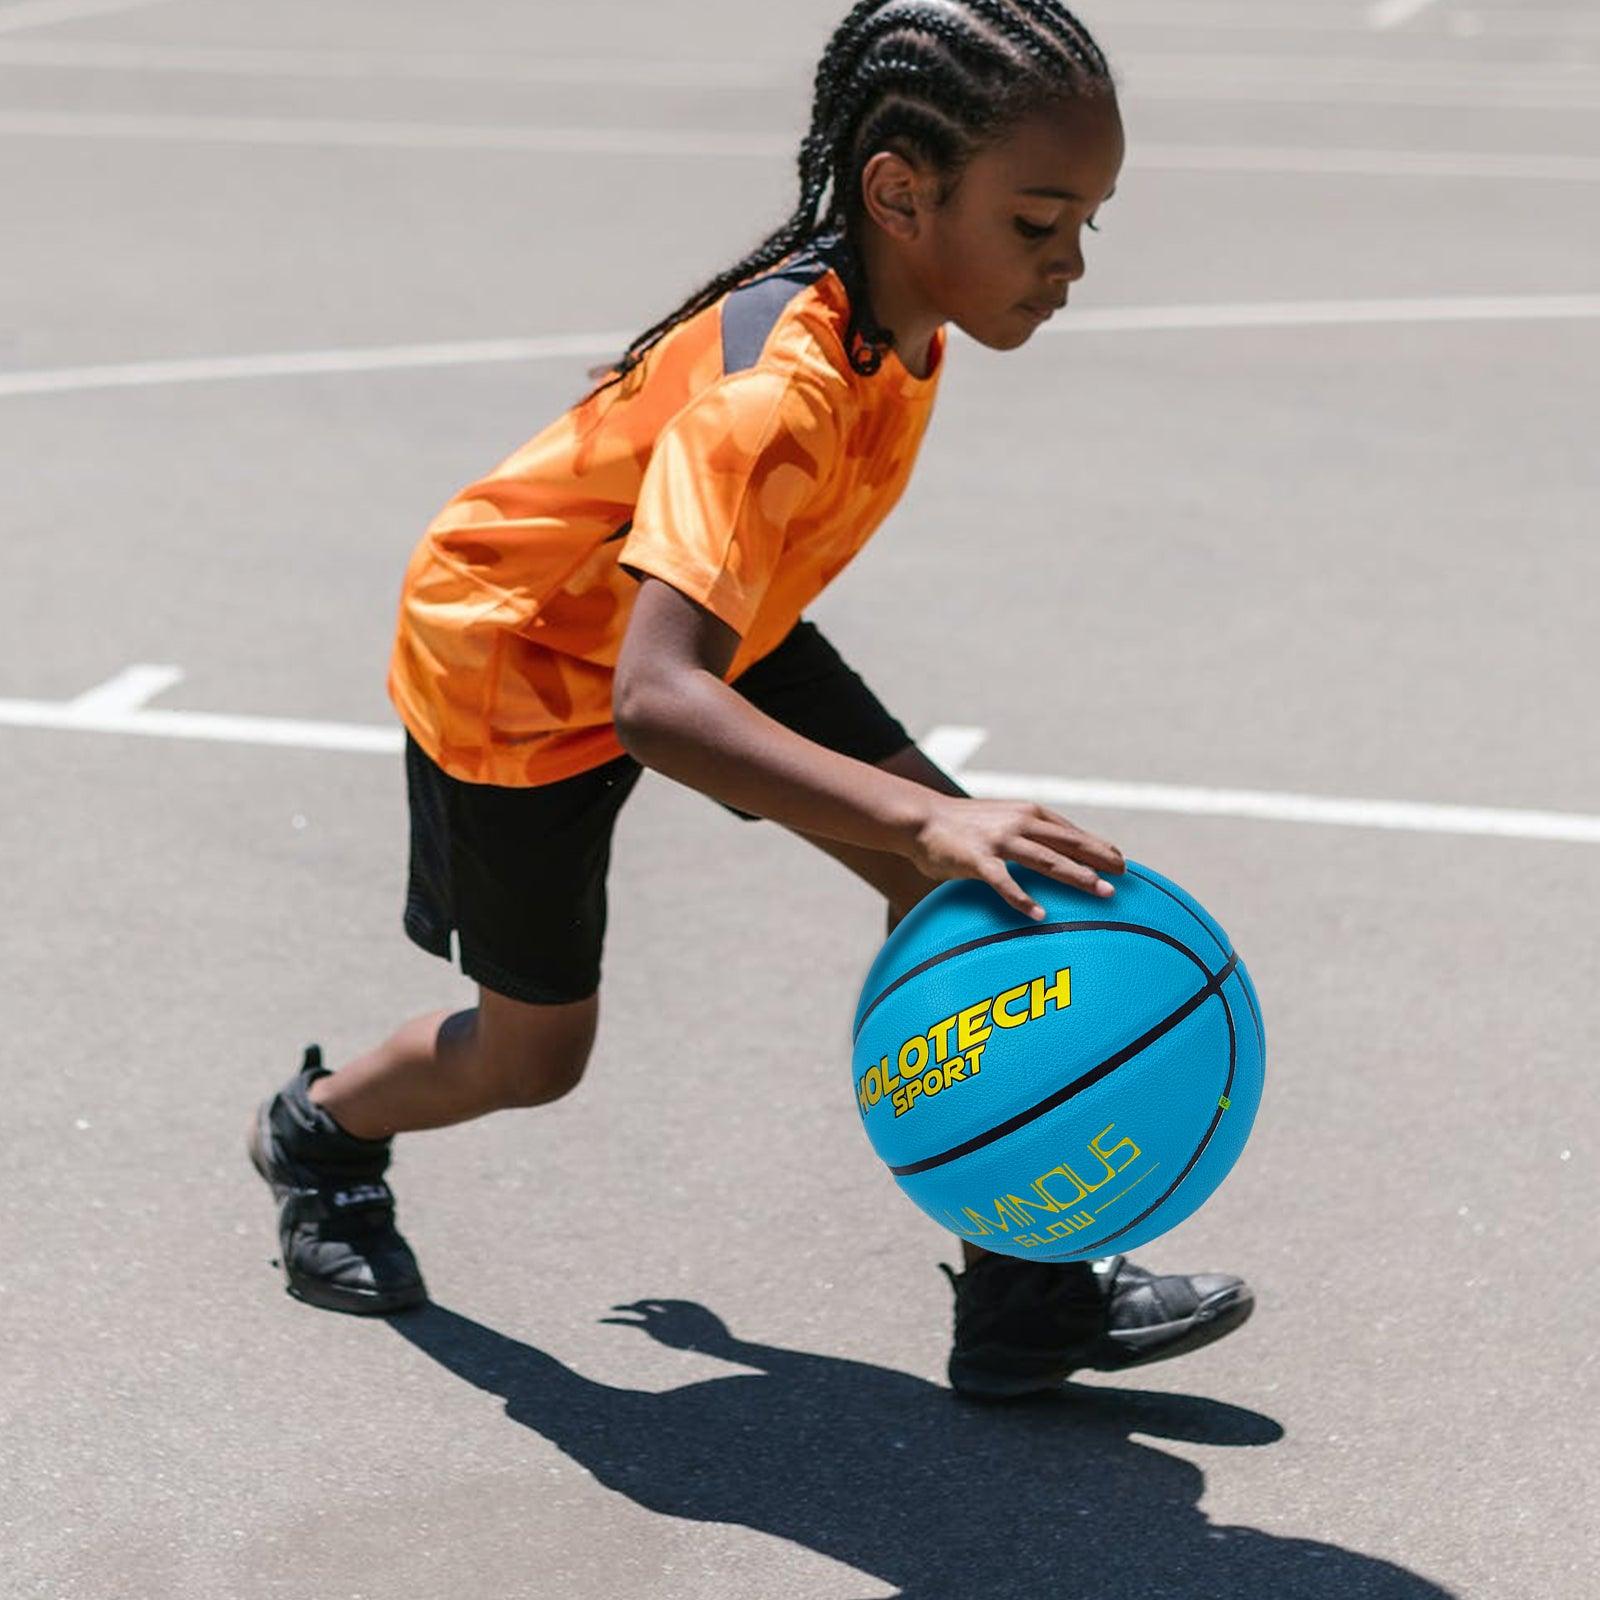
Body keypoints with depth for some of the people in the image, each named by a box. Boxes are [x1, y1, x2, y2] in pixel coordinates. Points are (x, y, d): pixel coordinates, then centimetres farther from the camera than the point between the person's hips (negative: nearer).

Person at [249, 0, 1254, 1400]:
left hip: (701, 619, 8)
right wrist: (926, 819, -61)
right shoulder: (778, 387, -41)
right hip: (516, 660, -7)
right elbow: (652, 700, -51)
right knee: (536, 1051, 9)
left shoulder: (896, 312, -14)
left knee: (963, 889, -8)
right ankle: (320, 1129, 43)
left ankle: (1026, 1292, 0)